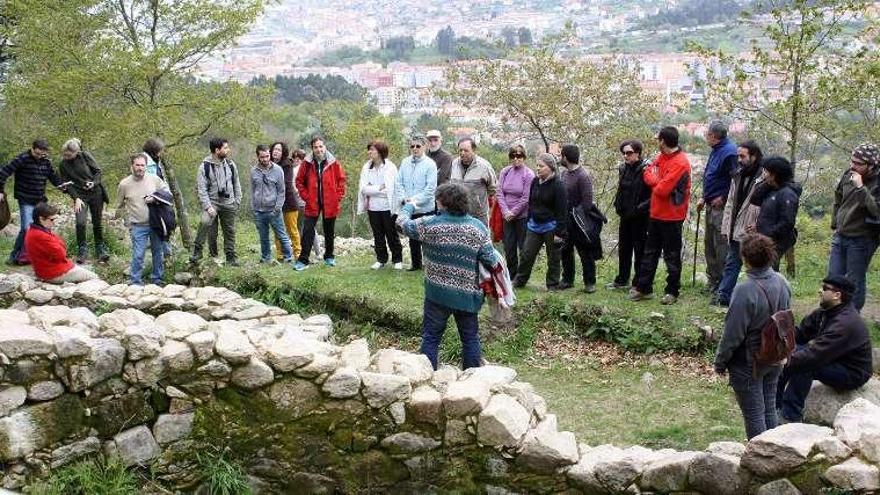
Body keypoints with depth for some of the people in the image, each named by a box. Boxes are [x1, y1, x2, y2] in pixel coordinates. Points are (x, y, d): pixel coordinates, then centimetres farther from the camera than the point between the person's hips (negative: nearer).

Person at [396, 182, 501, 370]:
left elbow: (402, 223, 5)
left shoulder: (429, 224, -10)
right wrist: (498, 260, 16)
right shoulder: (478, 227, -6)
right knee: (470, 338, 13)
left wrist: (409, 206, 24)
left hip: (437, 294, -1)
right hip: (467, 295, 1)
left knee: (431, 337, 10)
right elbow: (490, 260, -8)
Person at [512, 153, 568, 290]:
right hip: (534, 225, 6)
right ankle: (519, 280, 20)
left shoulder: (557, 185, -14)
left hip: (550, 227, -6)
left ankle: (553, 285, 18)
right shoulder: (535, 182, 5)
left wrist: (559, 232, -18)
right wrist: (529, 222, 14)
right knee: (527, 254, 7)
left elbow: (562, 211, -15)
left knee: (553, 258, 7)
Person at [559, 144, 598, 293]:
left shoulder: (583, 176, -15)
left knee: (585, 253, 1)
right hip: (565, 220, 8)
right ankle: (567, 280, 25)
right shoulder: (564, 173, 10)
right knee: (565, 251, 13)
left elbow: (587, 201, -18)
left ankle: (590, 282, 10)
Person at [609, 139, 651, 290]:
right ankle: (622, 280, 29)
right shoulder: (623, 168, 8)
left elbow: (653, 194, -18)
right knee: (623, 249, 17)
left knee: (639, 250, 2)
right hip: (625, 216, 8)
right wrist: (618, 205, 11)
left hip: (639, 217, -8)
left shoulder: (645, 170, -15)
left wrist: (641, 207, -19)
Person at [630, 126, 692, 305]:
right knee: (650, 252, 14)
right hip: (656, 214, 8)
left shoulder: (680, 163, -21)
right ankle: (643, 288, 23)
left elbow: (662, 190, -24)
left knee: (672, 256, 4)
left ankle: (672, 291, 15)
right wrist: (659, 182, -6)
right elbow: (648, 174, 10)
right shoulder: (662, 157, 6)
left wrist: (655, 182, -6)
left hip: (671, 217, -8)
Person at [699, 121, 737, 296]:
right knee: (709, 244, 16)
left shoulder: (729, 151, -17)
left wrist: (722, 197, -18)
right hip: (711, 205, 11)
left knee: (721, 246, -5)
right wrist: (704, 198, 18)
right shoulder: (716, 150, 14)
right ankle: (713, 282, 27)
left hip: (721, 207, -10)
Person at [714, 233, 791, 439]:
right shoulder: (782, 283, -3)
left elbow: (733, 334, -20)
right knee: (769, 409, 20)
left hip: (748, 363, -7)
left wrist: (720, 361, -7)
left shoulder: (745, 290, -27)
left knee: (754, 414, 6)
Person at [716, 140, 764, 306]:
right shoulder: (737, 176, 11)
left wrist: (758, 225, -24)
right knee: (731, 263, 12)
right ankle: (723, 296, 17)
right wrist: (725, 228, 12)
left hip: (752, 232, -7)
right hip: (735, 231, 8)